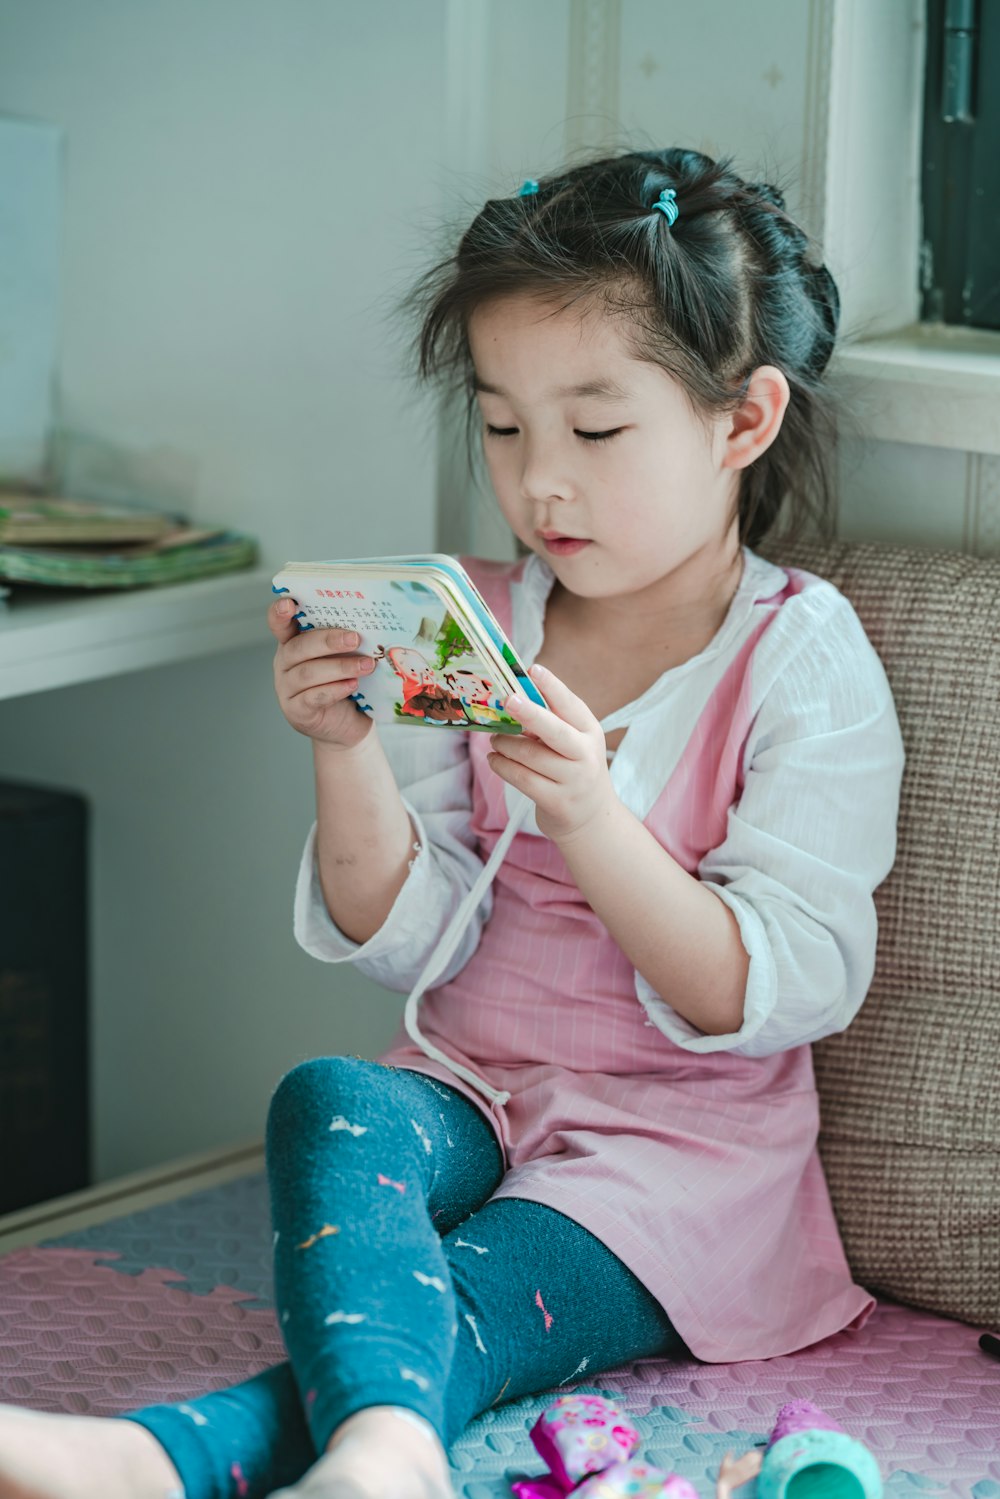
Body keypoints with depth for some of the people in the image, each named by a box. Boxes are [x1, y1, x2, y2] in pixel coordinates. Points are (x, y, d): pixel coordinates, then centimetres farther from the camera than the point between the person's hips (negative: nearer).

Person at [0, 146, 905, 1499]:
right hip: (469, 1088, 4)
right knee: (329, 1099, -30)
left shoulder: (806, 663, -6)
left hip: (680, 1144, -3)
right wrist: (349, 752, -15)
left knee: (454, 1321, -29)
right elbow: (411, 943, 4)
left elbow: (777, 996, -15)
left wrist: (588, 814, -28)